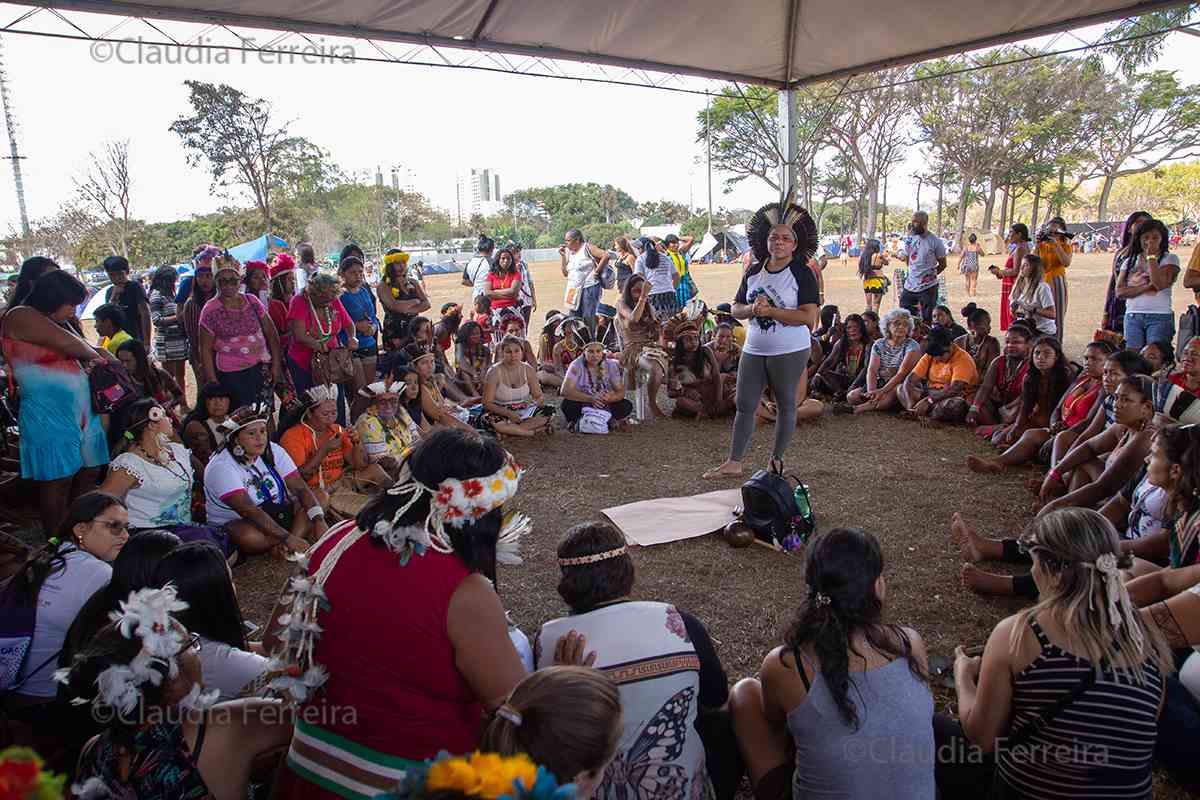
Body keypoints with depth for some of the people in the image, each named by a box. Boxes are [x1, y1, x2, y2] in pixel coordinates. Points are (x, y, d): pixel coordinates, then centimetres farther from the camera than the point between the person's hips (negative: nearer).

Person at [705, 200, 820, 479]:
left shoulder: (802, 274, -9)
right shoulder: (753, 272, 7)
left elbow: (809, 317, -18)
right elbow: (736, 309, 10)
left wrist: (769, 311, -19)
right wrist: (753, 309, -12)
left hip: (790, 353, -5)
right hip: (753, 350, 5)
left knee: (786, 405, 9)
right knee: (744, 405, 5)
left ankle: (777, 460, 22)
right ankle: (734, 463, 11)